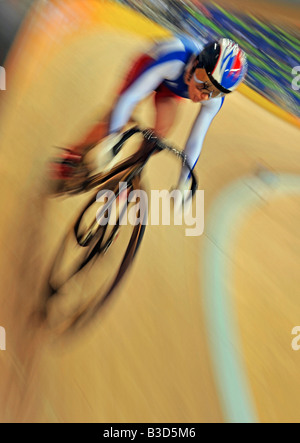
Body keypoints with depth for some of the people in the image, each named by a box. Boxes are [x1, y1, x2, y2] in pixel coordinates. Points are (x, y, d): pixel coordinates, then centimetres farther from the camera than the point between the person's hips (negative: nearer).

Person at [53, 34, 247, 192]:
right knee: (115, 123, -16)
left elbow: (195, 141, -22)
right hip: (150, 67, -3)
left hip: (172, 88, 3)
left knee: (162, 130, -22)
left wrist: (183, 185, -20)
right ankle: (76, 152, 10)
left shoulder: (215, 98, -31)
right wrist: (108, 142, -47)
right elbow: (128, 98, -44)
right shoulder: (174, 58, -45)